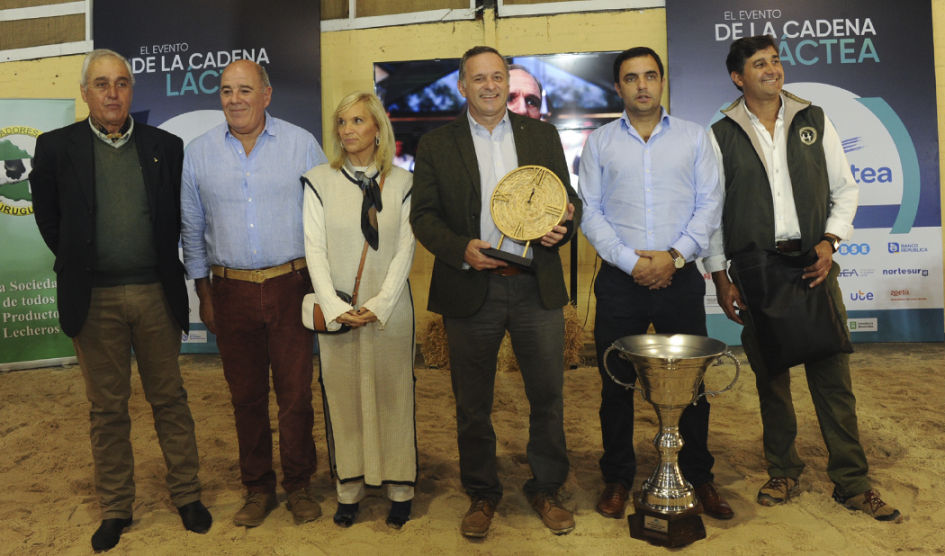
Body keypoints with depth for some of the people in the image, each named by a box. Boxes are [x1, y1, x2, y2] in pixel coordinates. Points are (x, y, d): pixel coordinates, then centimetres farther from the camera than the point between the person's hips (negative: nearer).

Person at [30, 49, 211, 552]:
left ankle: (187, 496, 24)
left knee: (170, 400, 10)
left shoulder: (165, 147, 4)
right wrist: (79, 264, 6)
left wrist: (169, 265, 5)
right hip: (94, 299, 0)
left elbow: (183, 214, 10)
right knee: (107, 409, 11)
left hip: (156, 294, 1)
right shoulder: (56, 147, 2)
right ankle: (115, 509, 25)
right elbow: (48, 218, 9)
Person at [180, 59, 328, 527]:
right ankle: (258, 488, 26)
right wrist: (204, 294, 10)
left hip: (291, 286, -2)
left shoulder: (301, 145, 0)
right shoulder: (198, 153, 6)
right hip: (232, 291, 2)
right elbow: (193, 229, 12)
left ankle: (298, 485, 21)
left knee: (296, 393, 3)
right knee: (246, 396, 10)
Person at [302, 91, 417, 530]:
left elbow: (404, 249, -1)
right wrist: (334, 307, -13)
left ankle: (399, 488, 19)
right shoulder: (320, 181, 3)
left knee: (392, 395, 6)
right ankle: (349, 489, 19)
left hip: (388, 309, 0)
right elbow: (314, 248, -2)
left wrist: (379, 305, -11)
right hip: (337, 310, 0)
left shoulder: (401, 182, 4)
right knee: (342, 395, 6)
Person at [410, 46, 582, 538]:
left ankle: (546, 489, 29)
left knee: (548, 395, 8)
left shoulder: (542, 135, 11)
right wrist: (461, 249, -15)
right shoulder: (436, 145, 5)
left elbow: (568, 198, 12)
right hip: (470, 290, -1)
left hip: (536, 287, 1)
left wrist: (564, 223, -11)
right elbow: (423, 215, 1)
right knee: (472, 402, 10)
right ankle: (481, 493, 30)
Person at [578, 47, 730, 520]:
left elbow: (709, 205, 4)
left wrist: (675, 255, -10)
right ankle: (617, 478, 22)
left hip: (680, 277, 1)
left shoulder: (694, 137, 10)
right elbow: (590, 212, 2)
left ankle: (699, 476, 25)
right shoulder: (599, 143, 8)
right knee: (616, 383, 6)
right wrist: (632, 262, -9)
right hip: (620, 280, 0)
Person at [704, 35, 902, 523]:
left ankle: (851, 482, 14)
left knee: (832, 372, 2)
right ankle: (783, 474, 21)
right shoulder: (721, 135, 3)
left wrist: (829, 241, -4)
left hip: (813, 263, 1)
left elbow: (845, 188, 12)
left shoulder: (813, 120, 9)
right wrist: (720, 278, -2)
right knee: (770, 374, 7)